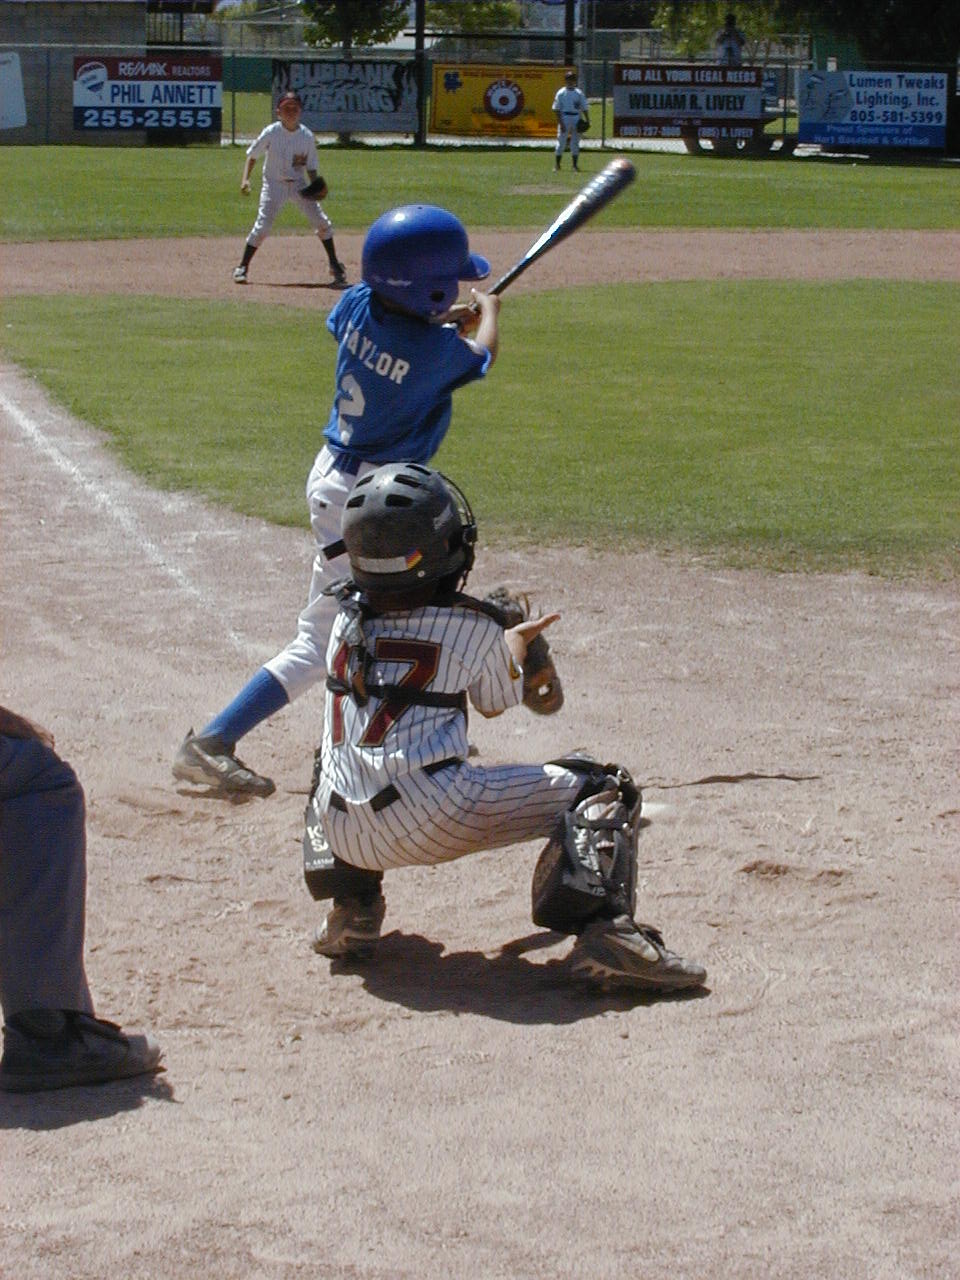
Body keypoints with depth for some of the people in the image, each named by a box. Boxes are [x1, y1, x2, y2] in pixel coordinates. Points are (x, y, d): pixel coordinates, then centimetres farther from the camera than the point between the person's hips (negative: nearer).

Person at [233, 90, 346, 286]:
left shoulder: (307, 136, -5)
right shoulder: (271, 133, -11)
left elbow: (311, 167, 3)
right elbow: (252, 155, -1)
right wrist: (245, 179, -13)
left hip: (298, 185, 2)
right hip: (274, 184, -2)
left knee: (321, 222, -4)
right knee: (262, 226, -13)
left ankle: (335, 265, 12)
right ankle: (242, 267, 0)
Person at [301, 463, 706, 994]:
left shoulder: (346, 619, 11)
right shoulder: (475, 629, 1)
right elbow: (497, 702, 20)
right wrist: (516, 641, 41)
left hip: (343, 833, 5)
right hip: (432, 823, -5)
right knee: (602, 787, 4)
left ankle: (350, 910, 26)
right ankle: (607, 930, -16)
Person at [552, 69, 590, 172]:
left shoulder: (579, 93, 10)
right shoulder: (561, 93, 0)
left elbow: (585, 108, 12)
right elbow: (556, 109, -4)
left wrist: (587, 121, 0)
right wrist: (560, 123, -12)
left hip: (577, 119, 3)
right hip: (564, 118, -3)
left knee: (575, 142, 5)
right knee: (561, 142, -3)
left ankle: (575, 164, 10)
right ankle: (557, 164, 3)